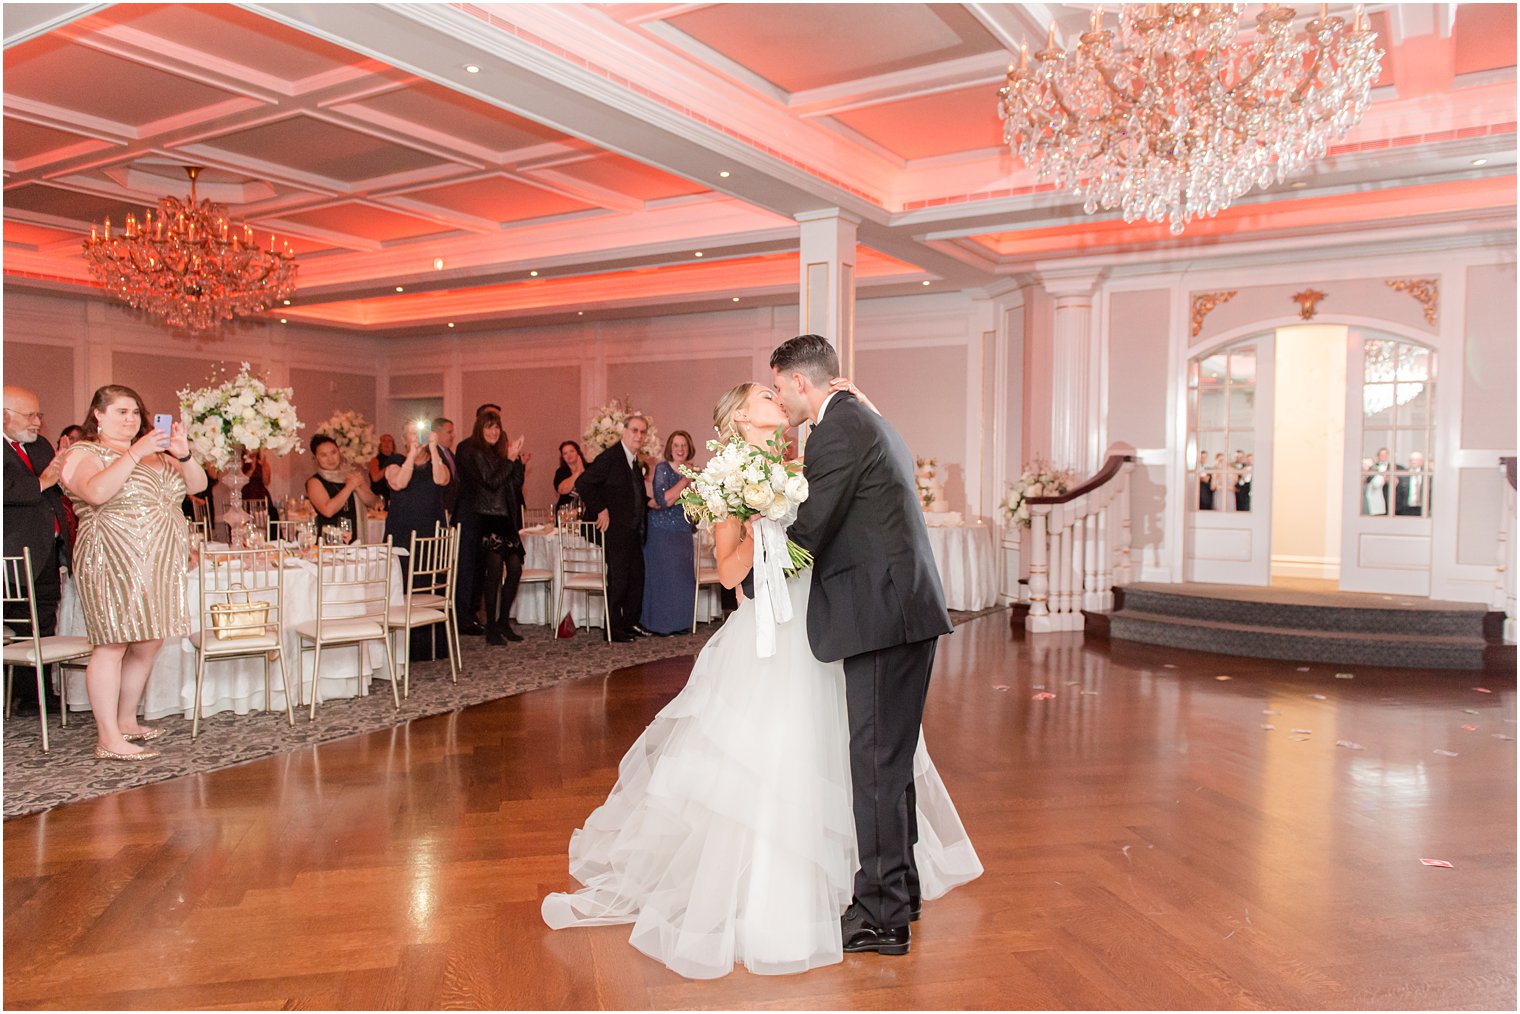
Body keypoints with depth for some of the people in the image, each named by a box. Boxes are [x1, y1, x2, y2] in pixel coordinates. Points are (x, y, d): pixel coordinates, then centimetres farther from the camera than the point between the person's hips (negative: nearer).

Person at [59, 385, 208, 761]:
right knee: (113, 644, -8)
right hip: (114, 561, -6)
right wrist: (134, 454, -21)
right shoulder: (84, 454, 2)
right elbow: (96, 492, -19)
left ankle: (127, 721, 21)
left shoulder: (154, 453, 21)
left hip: (160, 564, 7)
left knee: (148, 643, 7)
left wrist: (183, 455, -7)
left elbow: (197, 484, 11)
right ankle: (108, 740, -6)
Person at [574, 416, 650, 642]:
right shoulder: (609, 457, -12)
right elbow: (582, 484, -20)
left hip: (634, 531, 9)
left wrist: (649, 503, 10)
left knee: (637, 578, 12)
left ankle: (630, 623, 24)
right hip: (616, 530, -9)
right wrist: (600, 510, -20)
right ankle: (614, 628, 7)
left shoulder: (635, 462, 16)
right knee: (618, 579, -3)